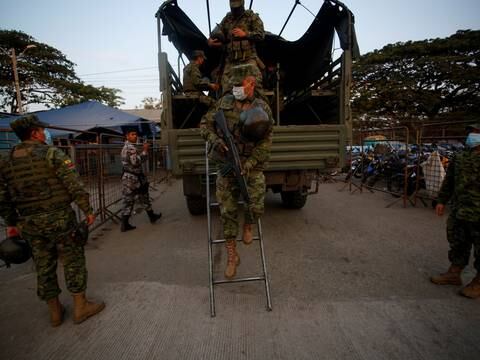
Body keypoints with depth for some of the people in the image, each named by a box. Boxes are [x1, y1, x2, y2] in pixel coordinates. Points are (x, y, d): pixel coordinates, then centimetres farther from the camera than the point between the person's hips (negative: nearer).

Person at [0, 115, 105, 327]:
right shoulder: (51, 154, -10)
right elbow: (75, 186, -15)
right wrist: (87, 210, -8)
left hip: (29, 224, 6)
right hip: (59, 218, -5)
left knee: (44, 267, 15)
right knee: (73, 261, 7)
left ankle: (55, 312, 28)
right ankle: (80, 307, 17)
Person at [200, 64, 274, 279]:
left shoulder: (262, 109, -2)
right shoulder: (224, 102, 2)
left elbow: (265, 142, -7)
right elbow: (205, 123, 7)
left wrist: (249, 163, -20)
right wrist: (214, 140, -14)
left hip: (252, 165, -1)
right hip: (226, 166, 2)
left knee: (256, 206, -20)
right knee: (227, 211, 3)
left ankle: (248, 226, 20)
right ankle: (232, 256, 20)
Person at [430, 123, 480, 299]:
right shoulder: (459, 158, 9)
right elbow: (448, 181, 15)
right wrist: (442, 200, 14)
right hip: (458, 211, 6)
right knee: (457, 244, 17)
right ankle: (453, 274, 32)